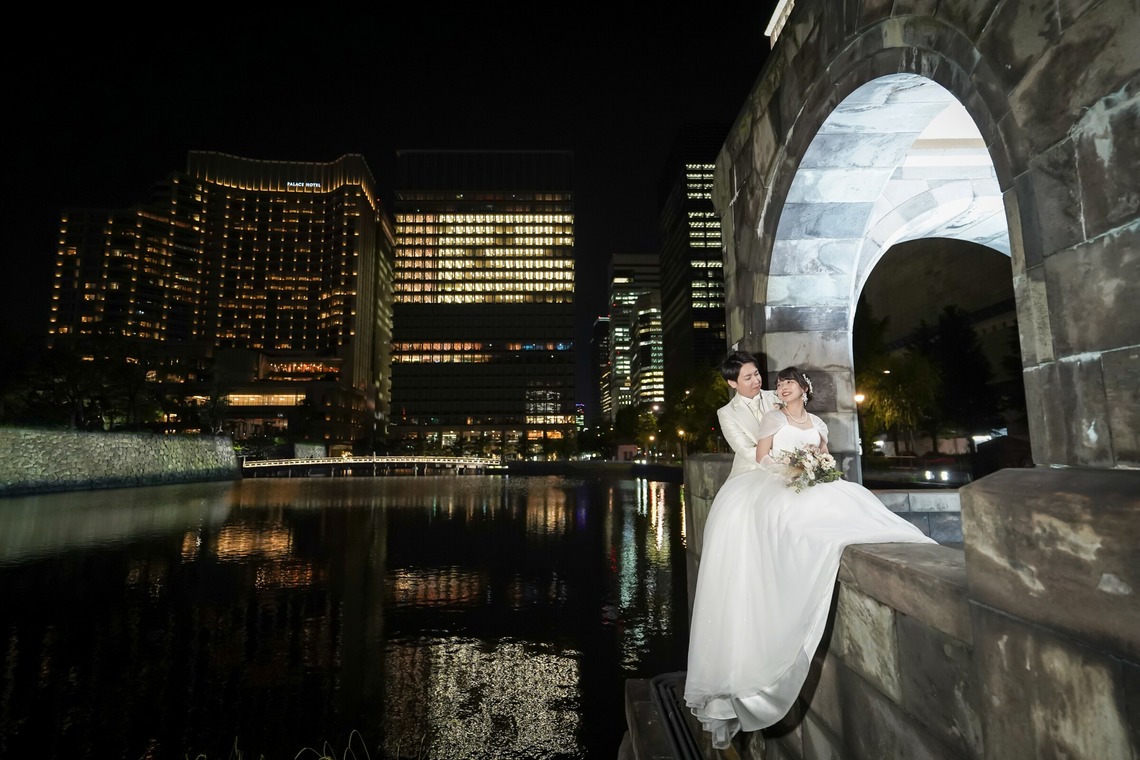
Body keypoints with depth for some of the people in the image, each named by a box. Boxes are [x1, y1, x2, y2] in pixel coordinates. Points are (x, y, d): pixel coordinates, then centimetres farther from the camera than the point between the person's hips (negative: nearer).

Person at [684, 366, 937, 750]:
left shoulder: (818, 424, 23)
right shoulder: (772, 418, 12)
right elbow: (762, 459, 5)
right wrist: (791, 469, -12)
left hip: (812, 486, 5)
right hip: (775, 484, -5)